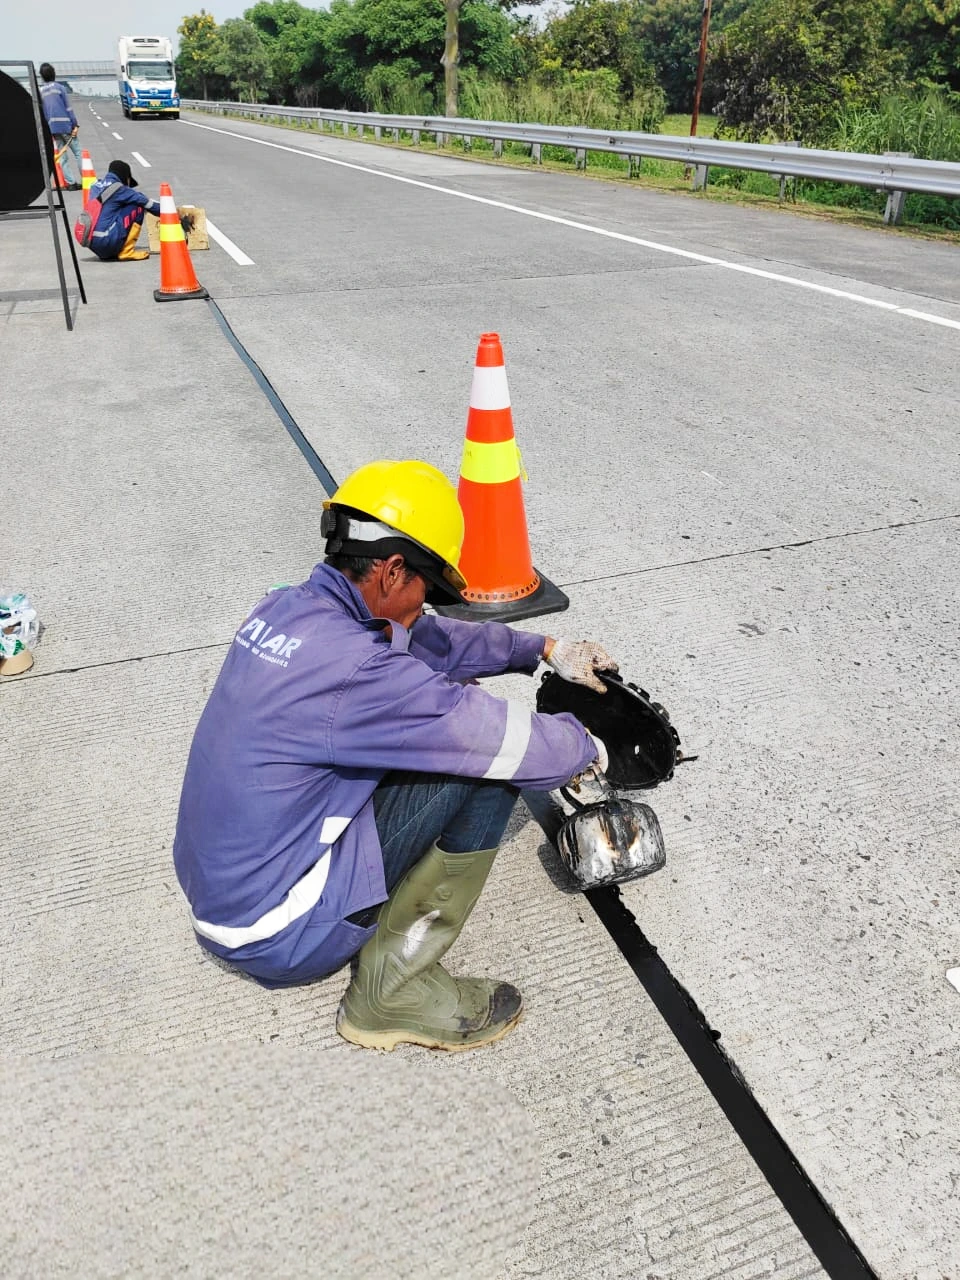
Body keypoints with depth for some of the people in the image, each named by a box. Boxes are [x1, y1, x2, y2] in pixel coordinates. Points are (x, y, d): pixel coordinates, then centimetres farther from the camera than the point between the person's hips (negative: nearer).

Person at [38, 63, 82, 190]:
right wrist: (75, 125, -5)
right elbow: (68, 108, -9)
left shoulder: (40, 92, 10)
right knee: (78, 153, 1)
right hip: (65, 126, -5)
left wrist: (47, 131, 17)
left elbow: (41, 113, 12)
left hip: (52, 128, 5)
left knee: (63, 156, 7)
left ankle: (71, 183, 2)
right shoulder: (60, 88, -5)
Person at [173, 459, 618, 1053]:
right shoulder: (352, 668, -29)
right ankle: (393, 990, 0)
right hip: (279, 937, -9)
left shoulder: (286, 609, -1)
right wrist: (584, 745, 0)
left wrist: (546, 648, 12)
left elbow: (431, 639, 11)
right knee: (489, 765, -13)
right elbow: (513, 741, -22)